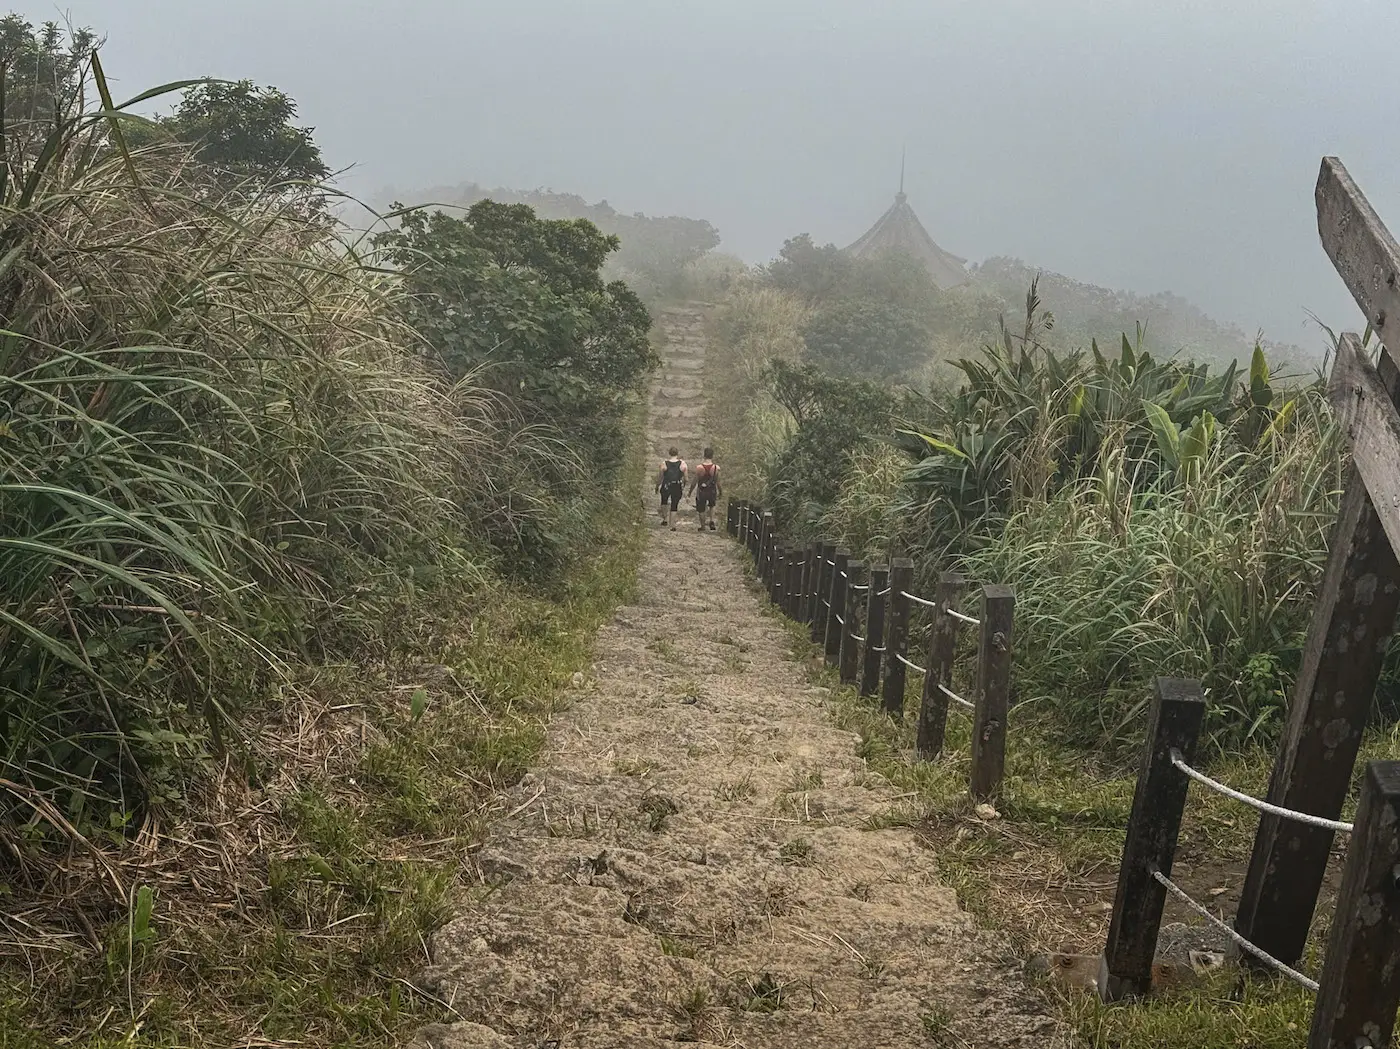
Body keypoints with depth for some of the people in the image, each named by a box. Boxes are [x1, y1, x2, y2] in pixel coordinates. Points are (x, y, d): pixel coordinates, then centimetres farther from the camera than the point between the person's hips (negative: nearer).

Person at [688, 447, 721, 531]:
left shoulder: (699, 468, -16)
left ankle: (703, 526, 26)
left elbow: (695, 481, -10)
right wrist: (720, 492, 10)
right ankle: (712, 521, 14)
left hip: (701, 491, -1)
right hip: (712, 491, 1)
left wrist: (690, 492, 3)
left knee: (701, 510, 17)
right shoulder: (716, 468, -14)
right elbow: (718, 482, -5)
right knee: (712, 506, 30)